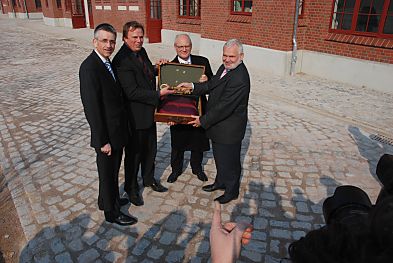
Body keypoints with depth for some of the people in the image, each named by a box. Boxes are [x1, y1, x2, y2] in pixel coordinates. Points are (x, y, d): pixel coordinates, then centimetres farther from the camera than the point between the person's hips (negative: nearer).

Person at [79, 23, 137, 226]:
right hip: (107, 135, -8)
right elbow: (92, 108, -23)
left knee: (113, 170, 24)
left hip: (116, 131, 9)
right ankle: (111, 212, 30)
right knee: (107, 173, 10)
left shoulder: (106, 63, 7)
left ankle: (109, 199, 46)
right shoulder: (90, 67, -21)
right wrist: (103, 141, -21)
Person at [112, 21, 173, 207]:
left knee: (150, 148, 22)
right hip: (135, 116, -8)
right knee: (134, 153, 10)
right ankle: (131, 187, 31)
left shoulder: (141, 52, 4)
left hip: (148, 111, 8)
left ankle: (149, 179, 44)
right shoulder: (122, 60, -23)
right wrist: (159, 94, -25)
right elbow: (132, 92, -27)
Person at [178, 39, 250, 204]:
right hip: (219, 124, 9)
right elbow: (212, 84, 10)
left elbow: (224, 107, -28)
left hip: (229, 128, -9)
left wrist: (203, 120, -20)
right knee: (219, 156, 25)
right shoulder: (225, 67, 2)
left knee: (229, 160, 10)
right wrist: (192, 86, -4)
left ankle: (232, 191, 33)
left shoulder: (239, 79, -29)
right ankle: (220, 182, 48)